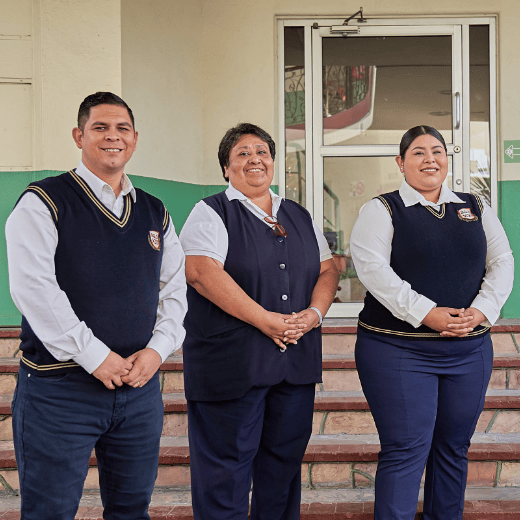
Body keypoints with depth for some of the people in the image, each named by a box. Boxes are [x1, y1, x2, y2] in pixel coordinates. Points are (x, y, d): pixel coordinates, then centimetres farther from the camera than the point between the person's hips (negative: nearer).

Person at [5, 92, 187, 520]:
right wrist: (96, 357, -17)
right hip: (59, 387, -4)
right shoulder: (43, 203, -5)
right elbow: (34, 289, -15)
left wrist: (157, 349, -5)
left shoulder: (155, 214, 13)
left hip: (141, 385, 5)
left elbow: (174, 289, 12)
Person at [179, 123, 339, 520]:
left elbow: (328, 270, 16)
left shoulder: (300, 217, 18)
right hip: (231, 362, -5)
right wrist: (264, 319, -19)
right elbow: (201, 271, -16)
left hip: (297, 363, 6)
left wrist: (315, 312, -5)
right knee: (226, 471, 1)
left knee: (285, 461, 13)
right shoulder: (211, 213, -1)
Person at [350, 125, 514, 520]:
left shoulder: (476, 208, 14)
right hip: (399, 350, -4)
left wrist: (482, 310, -9)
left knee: (454, 448, 13)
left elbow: (502, 262, 9)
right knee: (406, 450, -5)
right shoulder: (382, 210, 0)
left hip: (470, 350, 5)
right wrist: (426, 312, -20)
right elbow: (372, 266, -13)